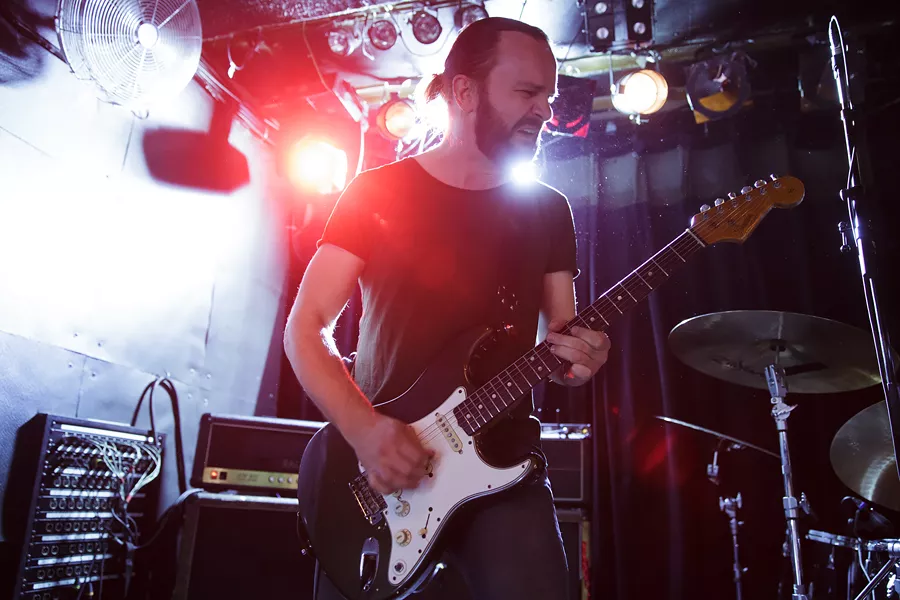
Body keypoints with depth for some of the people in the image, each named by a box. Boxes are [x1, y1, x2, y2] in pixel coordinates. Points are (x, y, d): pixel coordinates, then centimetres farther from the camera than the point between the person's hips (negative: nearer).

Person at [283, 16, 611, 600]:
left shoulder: (548, 211, 8)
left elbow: (560, 335, 11)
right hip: (376, 463, -1)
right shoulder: (377, 193, 0)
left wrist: (574, 357, -13)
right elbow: (307, 327, -3)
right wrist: (362, 429, -17)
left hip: (503, 462, 2)